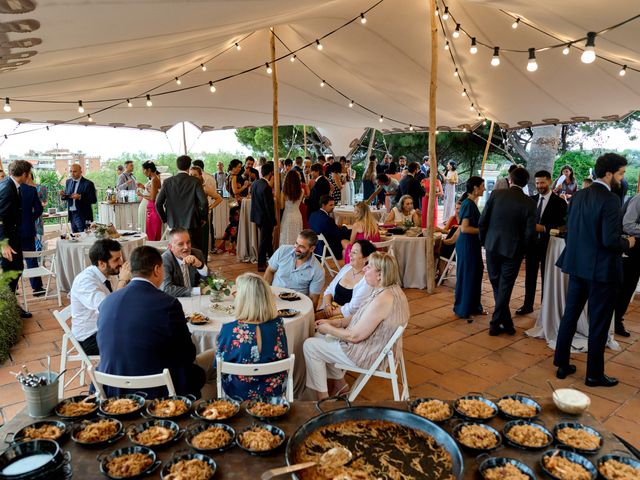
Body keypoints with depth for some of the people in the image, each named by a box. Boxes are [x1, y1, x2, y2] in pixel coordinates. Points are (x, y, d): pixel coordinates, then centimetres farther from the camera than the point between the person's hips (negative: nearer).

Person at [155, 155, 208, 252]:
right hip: (192, 223, -3)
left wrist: (165, 219, 11)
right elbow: (203, 201, -16)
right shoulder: (195, 181, -7)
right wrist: (203, 217, -1)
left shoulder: (167, 182, 1)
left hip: (174, 223, 3)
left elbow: (158, 203, -1)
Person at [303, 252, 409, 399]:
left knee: (310, 346, -3)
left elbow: (354, 336, -25)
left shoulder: (382, 300, -31)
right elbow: (362, 319, 10)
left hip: (369, 356, -10)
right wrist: (334, 322, 3)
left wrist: (328, 329, -9)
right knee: (321, 336, 20)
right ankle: (339, 383, 27)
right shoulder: (392, 289, 0)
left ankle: (322, 397, 9)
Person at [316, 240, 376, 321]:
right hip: (331, 309, 7)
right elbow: (329, 290, 12)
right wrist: (328, 305, -7)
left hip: (346, 318, -7)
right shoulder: (346, 267, 8)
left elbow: (352, 309, -18)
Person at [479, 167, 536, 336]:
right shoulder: (529, 203, -9)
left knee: (497, 286, 16)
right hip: (512, 250, -2)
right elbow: (530, 233, -9)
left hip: (492, 246, 2)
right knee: (504, 288, 9)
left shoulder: (496, 194, -5)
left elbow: (482, 221, -5)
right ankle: (495, 324, 12)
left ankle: (506, 323, 25)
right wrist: (522, 249, 9)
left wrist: (484, 241, 10)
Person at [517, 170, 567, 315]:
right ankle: (528, 305, 22)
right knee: (530, 276, 11)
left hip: (548, 244, -4)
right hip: (531, 243, 4)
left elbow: (562, 225, -11)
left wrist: (544, 228, -22)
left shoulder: (559, 202, -8)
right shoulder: (532, 200, 7)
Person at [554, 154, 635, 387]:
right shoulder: (610, 200, -19)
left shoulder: (578, 196, 5)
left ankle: (562, 364, 25)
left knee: (569, 315, 15)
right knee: (599, 323, 6)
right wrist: (628, 243, -4)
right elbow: (610, 240, -23)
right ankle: (594, 374, 18)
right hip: (602, 269, -7)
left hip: (577, 265, 7)